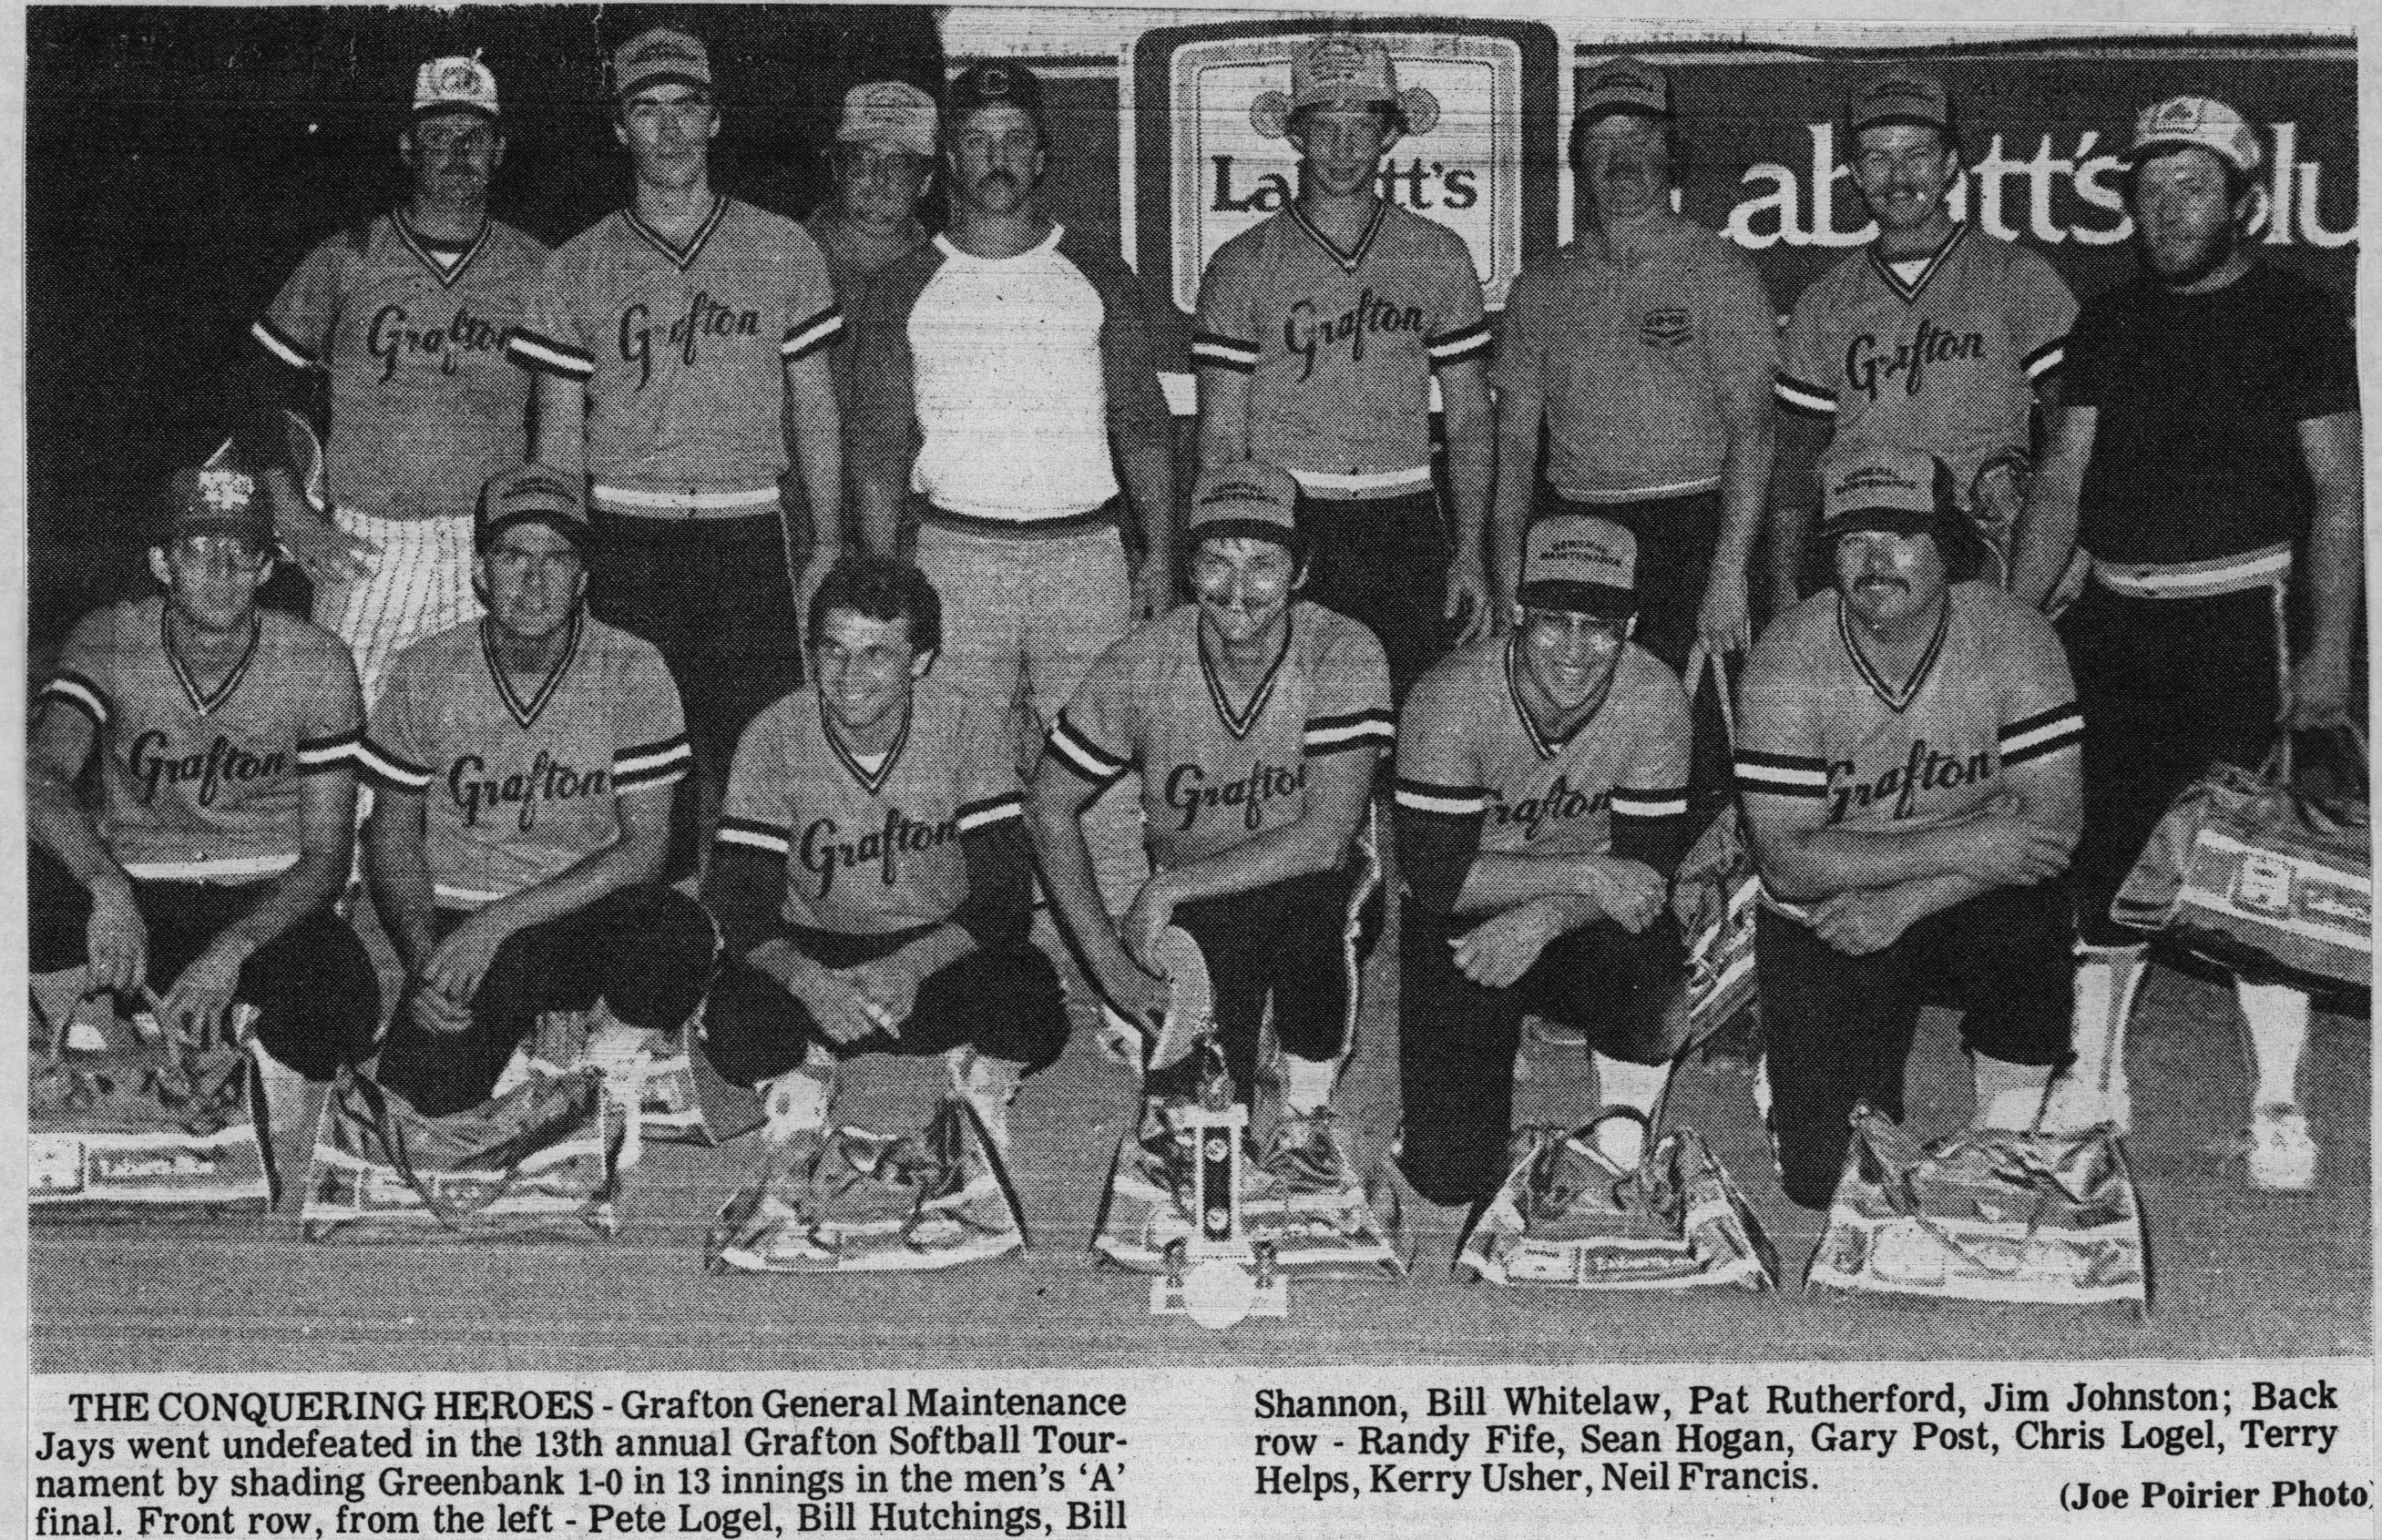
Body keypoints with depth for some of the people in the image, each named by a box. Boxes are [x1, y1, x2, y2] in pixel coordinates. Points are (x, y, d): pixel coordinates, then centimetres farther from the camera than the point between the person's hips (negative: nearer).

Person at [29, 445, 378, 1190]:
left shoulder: (317, 663, -7)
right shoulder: (108, 642, -6)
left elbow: (326, 856, -7)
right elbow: (41, 778, -23)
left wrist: (233, 948, -25)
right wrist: (109, 890, -43)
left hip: (265, 898, -1)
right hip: (127, 884, 1)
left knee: (342, 1003, -34)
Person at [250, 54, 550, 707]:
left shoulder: (538, 273, 7)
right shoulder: (344, 262, 4)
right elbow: (263, 398, 8)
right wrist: (290, 516, -3)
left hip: (497, 552, 1)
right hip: (366, 548, -1)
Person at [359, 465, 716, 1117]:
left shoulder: (632, 670, -7)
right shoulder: (424, 672, -3)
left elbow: (646, 845, -10)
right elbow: (394, 829, 6)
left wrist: (497, 922, -18)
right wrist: (424, 958, -12)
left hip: (588, 916, 0)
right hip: (458, 918, 1)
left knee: (678, 930, -35)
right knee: (435, 1086, -28)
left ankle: (607, 1069, -3)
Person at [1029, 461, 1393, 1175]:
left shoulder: (1344, 654, -19)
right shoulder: (1140, 665, -14)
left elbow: (1326, 839, -26)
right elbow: (1050, 804, -4)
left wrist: (1167, 889, -25)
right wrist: (1106, 958, -12)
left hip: (1309, 885, -1)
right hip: (1190, 908, 1)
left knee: (1313, 897, -38)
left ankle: (1308, 1111, -12)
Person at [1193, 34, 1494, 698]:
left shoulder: (1439, 257, 8)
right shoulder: (1242, 267, 2)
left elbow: (1469, 419, 10)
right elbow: (1221, 437, 1)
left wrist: (1470, 552, 1)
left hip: (1405, 529, 2)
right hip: (1284, 528, -1)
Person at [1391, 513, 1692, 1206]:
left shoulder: (1654, 697, -16)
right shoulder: (1450, 701, -23)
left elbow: (1648, 871, -12)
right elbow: (1436, 876, -24)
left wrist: (1545, 917, -29)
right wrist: (1587, 874, -28)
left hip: (1585, 923, 2)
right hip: (1460, 933, -1)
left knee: (1655, 979, -34)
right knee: (1454, 1176, -10)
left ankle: (1623, 1137, -1)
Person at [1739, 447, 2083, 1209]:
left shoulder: (2013, 638, -15)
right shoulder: (1787, 663, -18)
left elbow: (2055, 821, -19)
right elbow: (1788, 860, -21)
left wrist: (1904, 903, -26)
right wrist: (1958, 846, -28)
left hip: (1966, 895, 1)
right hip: (1824, 917, -1)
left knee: (2029, 927, -35)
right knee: (1828, 1174, -8)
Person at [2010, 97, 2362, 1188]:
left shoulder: (2295, 318, -1)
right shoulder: (2109, 326, 12)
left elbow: (2340, 491, -4)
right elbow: (2062, 483, 13)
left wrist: (2328, 650, -12)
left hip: (2241, 620, -4)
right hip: (2116, 622, 4)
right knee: (2097, 858, 5)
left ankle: (2278, 1112, 5)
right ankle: (2090, 1097, 17)